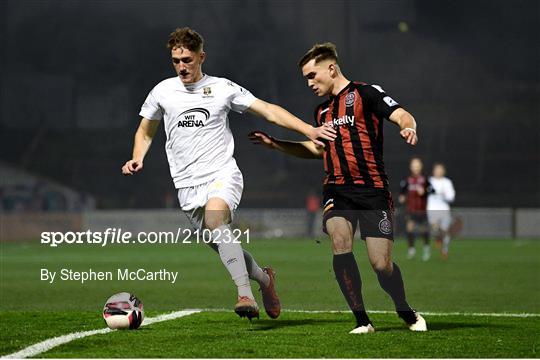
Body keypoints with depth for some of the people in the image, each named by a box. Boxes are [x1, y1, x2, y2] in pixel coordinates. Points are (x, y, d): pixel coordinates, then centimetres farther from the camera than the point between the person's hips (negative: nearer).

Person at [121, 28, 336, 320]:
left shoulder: (222, 88, 3)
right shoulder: (163, 91, 9)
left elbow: (269, 111, 3)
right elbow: (144, 132, 23)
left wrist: (308, 130, -6)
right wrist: (138, 158, 2)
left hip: (223, 175, -4)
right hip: (188, 184, 4)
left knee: (214, 219, -33)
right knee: (222, 247, 1)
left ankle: (245, 294, -36)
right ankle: (264, 278, 29)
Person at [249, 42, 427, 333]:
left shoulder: (365, 93, 0)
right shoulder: (322, 111, 21)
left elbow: (403, 116, -11)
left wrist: (407, 127, -35)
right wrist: (274, 144, 31)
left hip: (372, 190, -5)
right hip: (337, 191, 5)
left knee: (381, 264, -8)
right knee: (340, 241, -24)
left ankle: (407, 314, 22)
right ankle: (362, 320, -16)